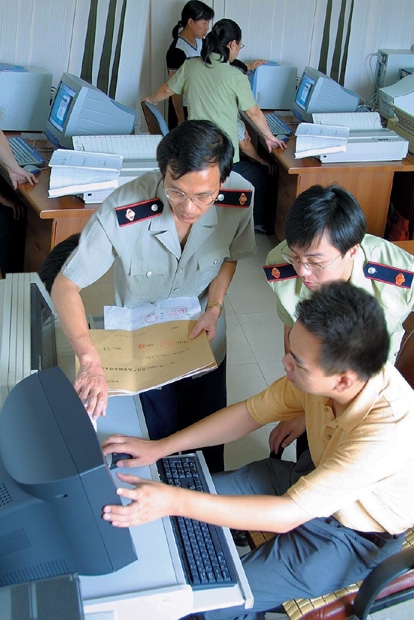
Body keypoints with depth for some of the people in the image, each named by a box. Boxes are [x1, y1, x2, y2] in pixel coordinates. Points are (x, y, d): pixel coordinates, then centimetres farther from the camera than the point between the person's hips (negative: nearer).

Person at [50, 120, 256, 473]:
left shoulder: (240, 198, -25)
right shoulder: (121, 213, -36)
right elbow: (65, 285, -28)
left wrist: (214, 308, -16)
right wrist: (89, 359, -41)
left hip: (204, 340, 3)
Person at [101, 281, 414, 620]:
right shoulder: (328, 369, -21)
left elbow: (288, 514, -36)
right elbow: (250, 413, -6)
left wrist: (175, 502, -39)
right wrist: (159, 447, -9)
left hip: (355, 537, -6)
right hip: (314, 478, 6)